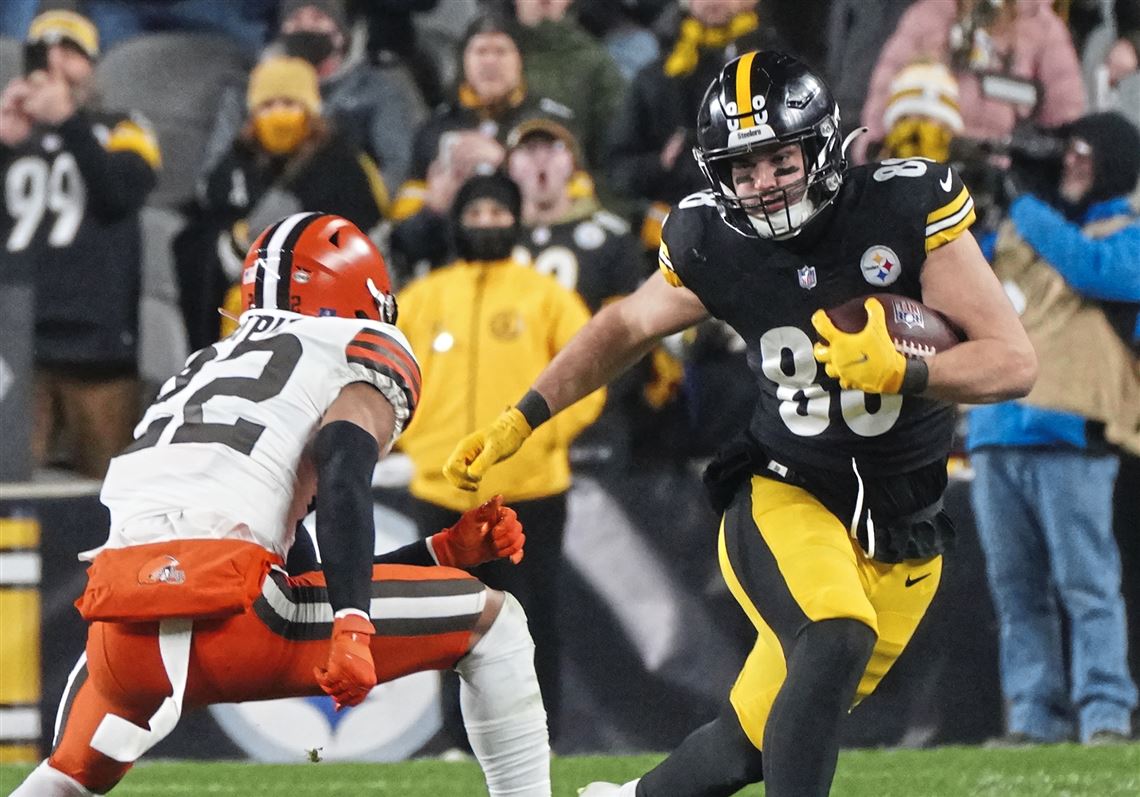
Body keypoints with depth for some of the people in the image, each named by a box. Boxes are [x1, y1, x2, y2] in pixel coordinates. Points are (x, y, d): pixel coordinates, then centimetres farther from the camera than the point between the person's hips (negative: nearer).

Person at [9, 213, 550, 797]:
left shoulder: (207, 366, 34)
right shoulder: (370, 352, 14)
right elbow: (344, 476, -9)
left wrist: (446, 549, 33)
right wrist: (353, 630, -18)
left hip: (126, 640, 6)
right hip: (229, 618, -6)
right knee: (492, 620, 12)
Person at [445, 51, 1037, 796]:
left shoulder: (907, 208, -15)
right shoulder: (714, 245, -7)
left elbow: (1014, 361, -15)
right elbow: (627, 327, 14)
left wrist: (898, 372, -31)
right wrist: (520, 421, 12)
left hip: (900, 537, 1)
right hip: (786, 500, -1)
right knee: (835, 645, -32)